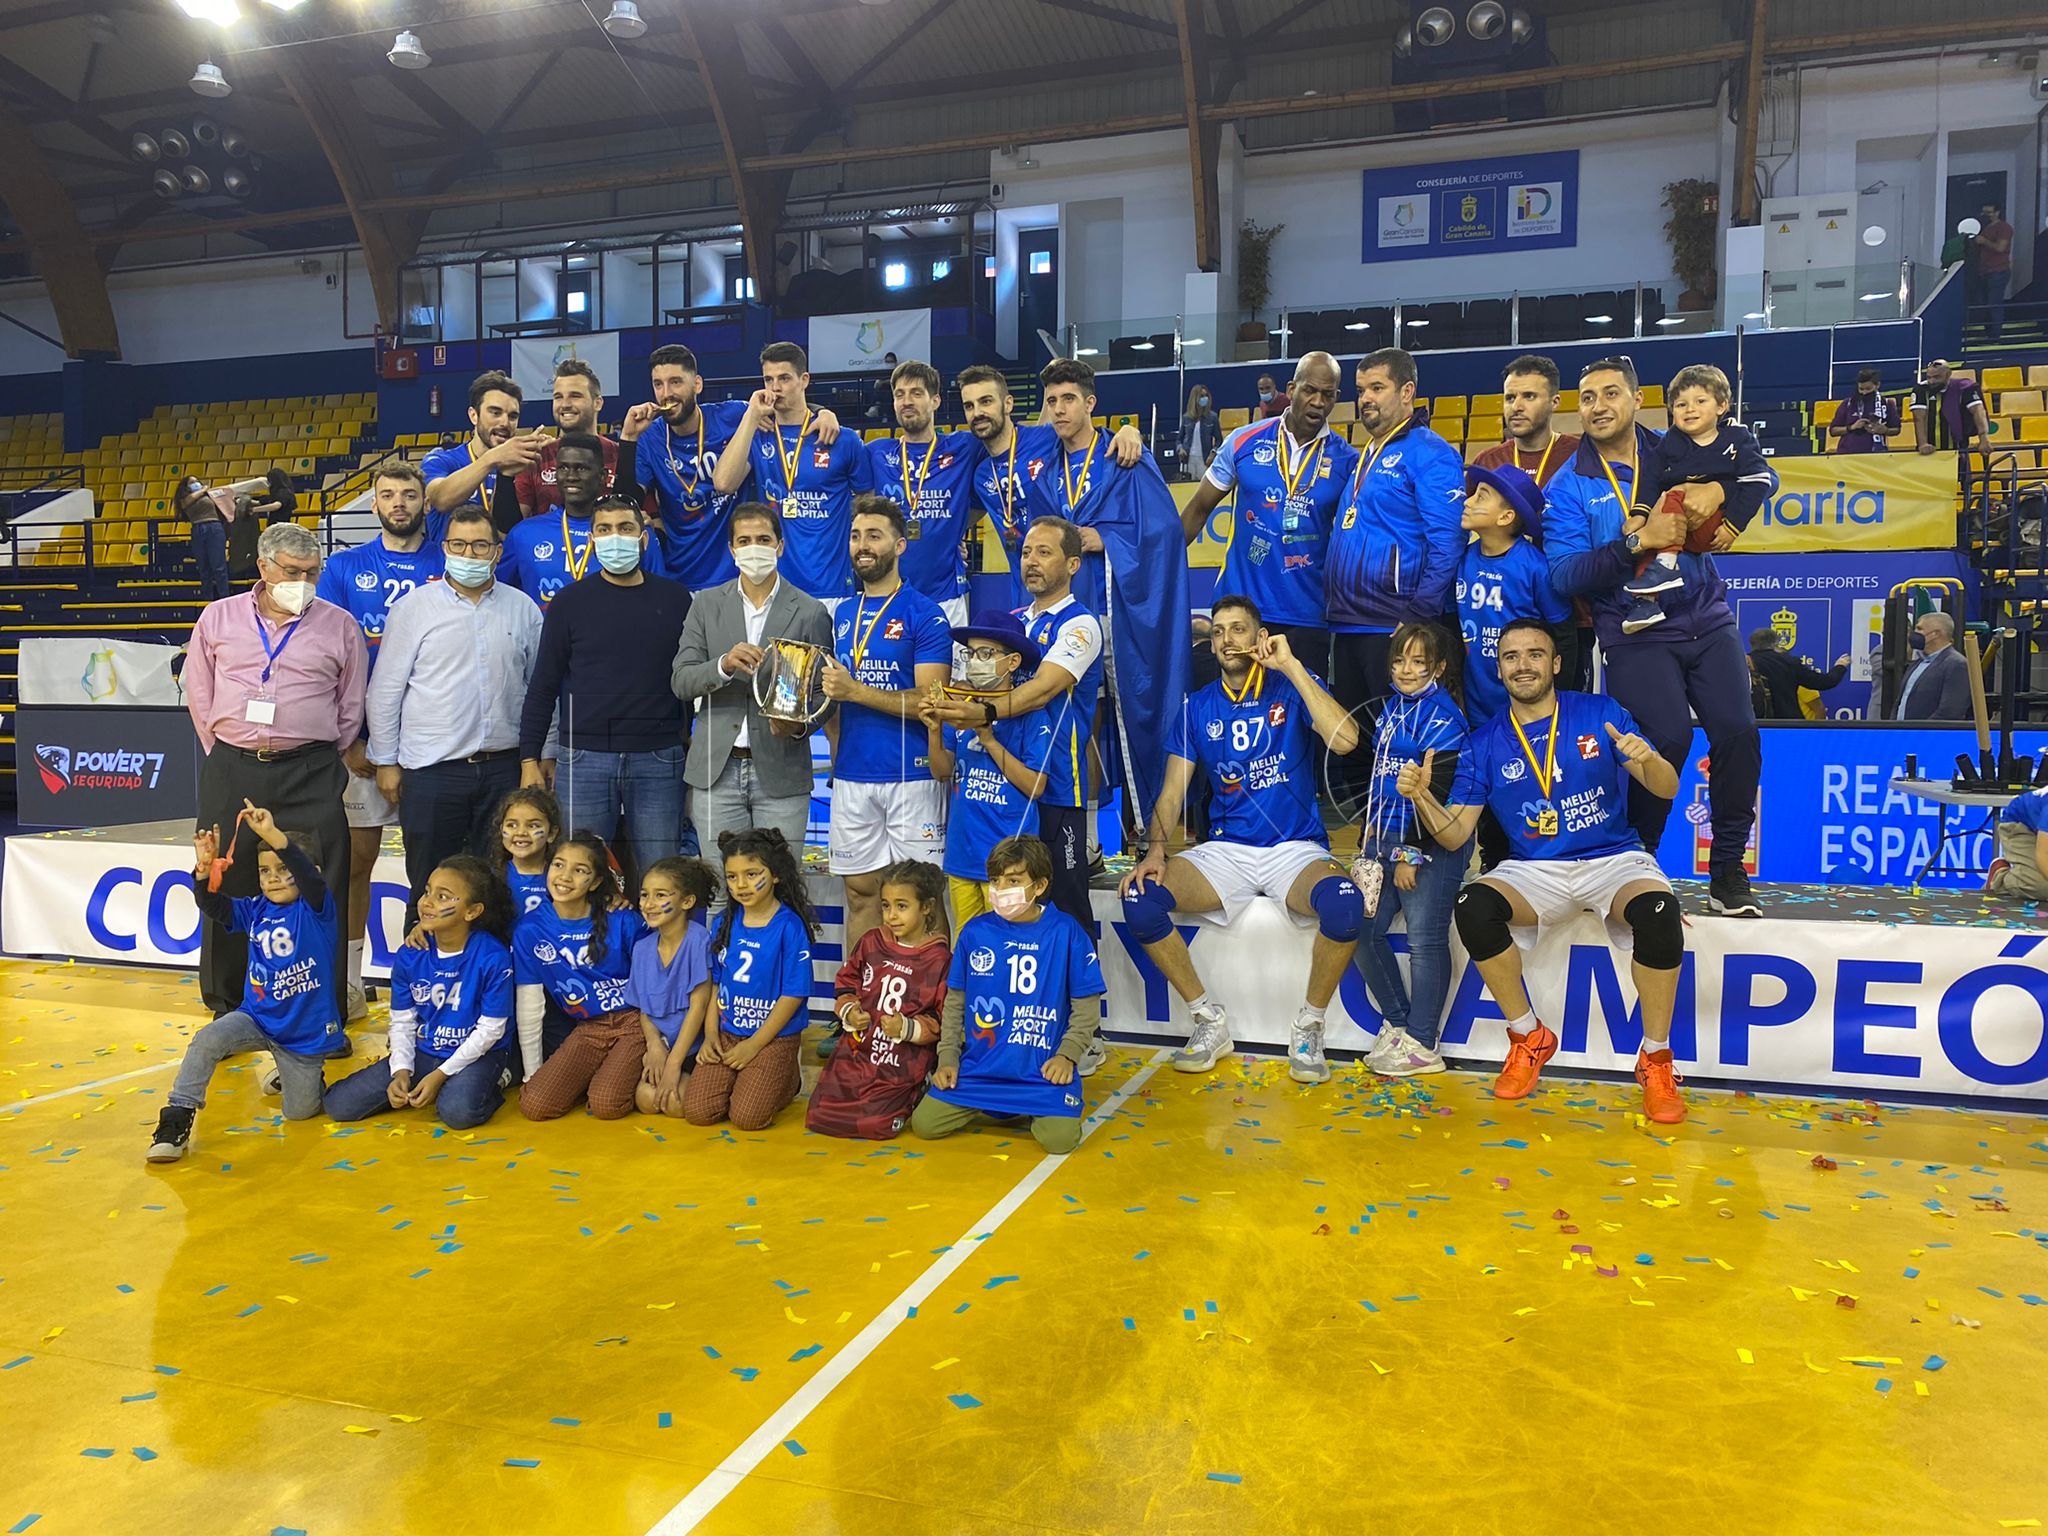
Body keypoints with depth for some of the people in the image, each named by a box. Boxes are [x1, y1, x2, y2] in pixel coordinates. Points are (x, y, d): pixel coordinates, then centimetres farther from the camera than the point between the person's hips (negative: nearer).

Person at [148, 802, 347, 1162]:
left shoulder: (316, 907, -13)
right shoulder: (256, 910, 2)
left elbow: (308, 874, -34)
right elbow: (213, 907, -11)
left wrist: (273, 835, -47)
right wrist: (205, 870, -31)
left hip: (306, 1030, -4)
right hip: (256, 1017, 4)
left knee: (300, 1111, 3)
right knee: (206, 1040, -25)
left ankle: (308, 1074, 37)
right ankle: (177, 1119, -11)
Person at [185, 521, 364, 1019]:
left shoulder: (339, 625, 5)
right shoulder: (218, 617, 8)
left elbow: (352, 704, 9)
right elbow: (198, 690, 14)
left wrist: (324, 760, 6)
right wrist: (222, 751, 9)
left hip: (310, 776, -1)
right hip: (230, 772, 2)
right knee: (227, 888, 7)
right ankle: (226, 1009, 20)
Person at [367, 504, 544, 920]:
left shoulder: (523, 608, 7)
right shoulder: (414, 607, 0)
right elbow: (385, 689, 2)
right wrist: (386, 761, 0)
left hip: (504, 765, 2)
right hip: (432, 766, -2)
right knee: (430, 887, 6)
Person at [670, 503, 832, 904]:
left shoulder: (810, 613, 3)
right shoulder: (705, 605, 9)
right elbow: (680, 682, 3)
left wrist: (799, 724, -16)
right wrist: (724, 665, -18)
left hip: (780, 771, -2)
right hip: (717, 770, 2)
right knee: (718, 893, 6)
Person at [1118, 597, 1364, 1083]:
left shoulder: (1293, 687, 2)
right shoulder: (1198, 708, 10)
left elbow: (1345, 740, -18)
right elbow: (1172, 791, 6)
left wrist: (1291, 666, -17)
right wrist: (1155, 848, -14)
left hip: (1296, 849, -3)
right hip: (1224, 850, 3)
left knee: (1344, 903, -36)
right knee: (1139, 897, -23)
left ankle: (1308, 1028, -9)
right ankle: (1210, 1021, -4)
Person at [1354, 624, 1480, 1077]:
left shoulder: (1442, 716, -9)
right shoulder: (1392, 706, 17)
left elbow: (1435, 789, -14)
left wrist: (1412, 854, -16)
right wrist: (1371, 831, 15)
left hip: (1432, 842, -8)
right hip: (1387, 837, 8)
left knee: (1425, 939, -9)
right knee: (1361, 928, 1)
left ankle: (1421, 1044, 0)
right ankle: (1397, 1021, 16)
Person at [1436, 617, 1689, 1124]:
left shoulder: (1600, 714, 2)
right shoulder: (1485, 743, 5)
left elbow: (1668, 789, 0)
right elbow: (1456, 832, 2)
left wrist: (1647, 760, -23)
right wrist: (1422, 798, -17)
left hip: (1613, 859, -1)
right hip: (1533, 870, 1)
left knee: (1658, 911, -34)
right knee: (1472, 907, -30)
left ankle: (1655, 1058, -12)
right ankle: (1529, 1037, -6)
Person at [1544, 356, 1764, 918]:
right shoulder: (1568, 486, 1)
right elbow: (1564, 575, -10)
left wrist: (1716, 487, -13)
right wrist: (1638, 542, -23)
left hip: (1707, 619, 3)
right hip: (1635, 633, -3)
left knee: (1737, 730, -11)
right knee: (1668, 737, -20)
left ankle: (1727, 871, 6)